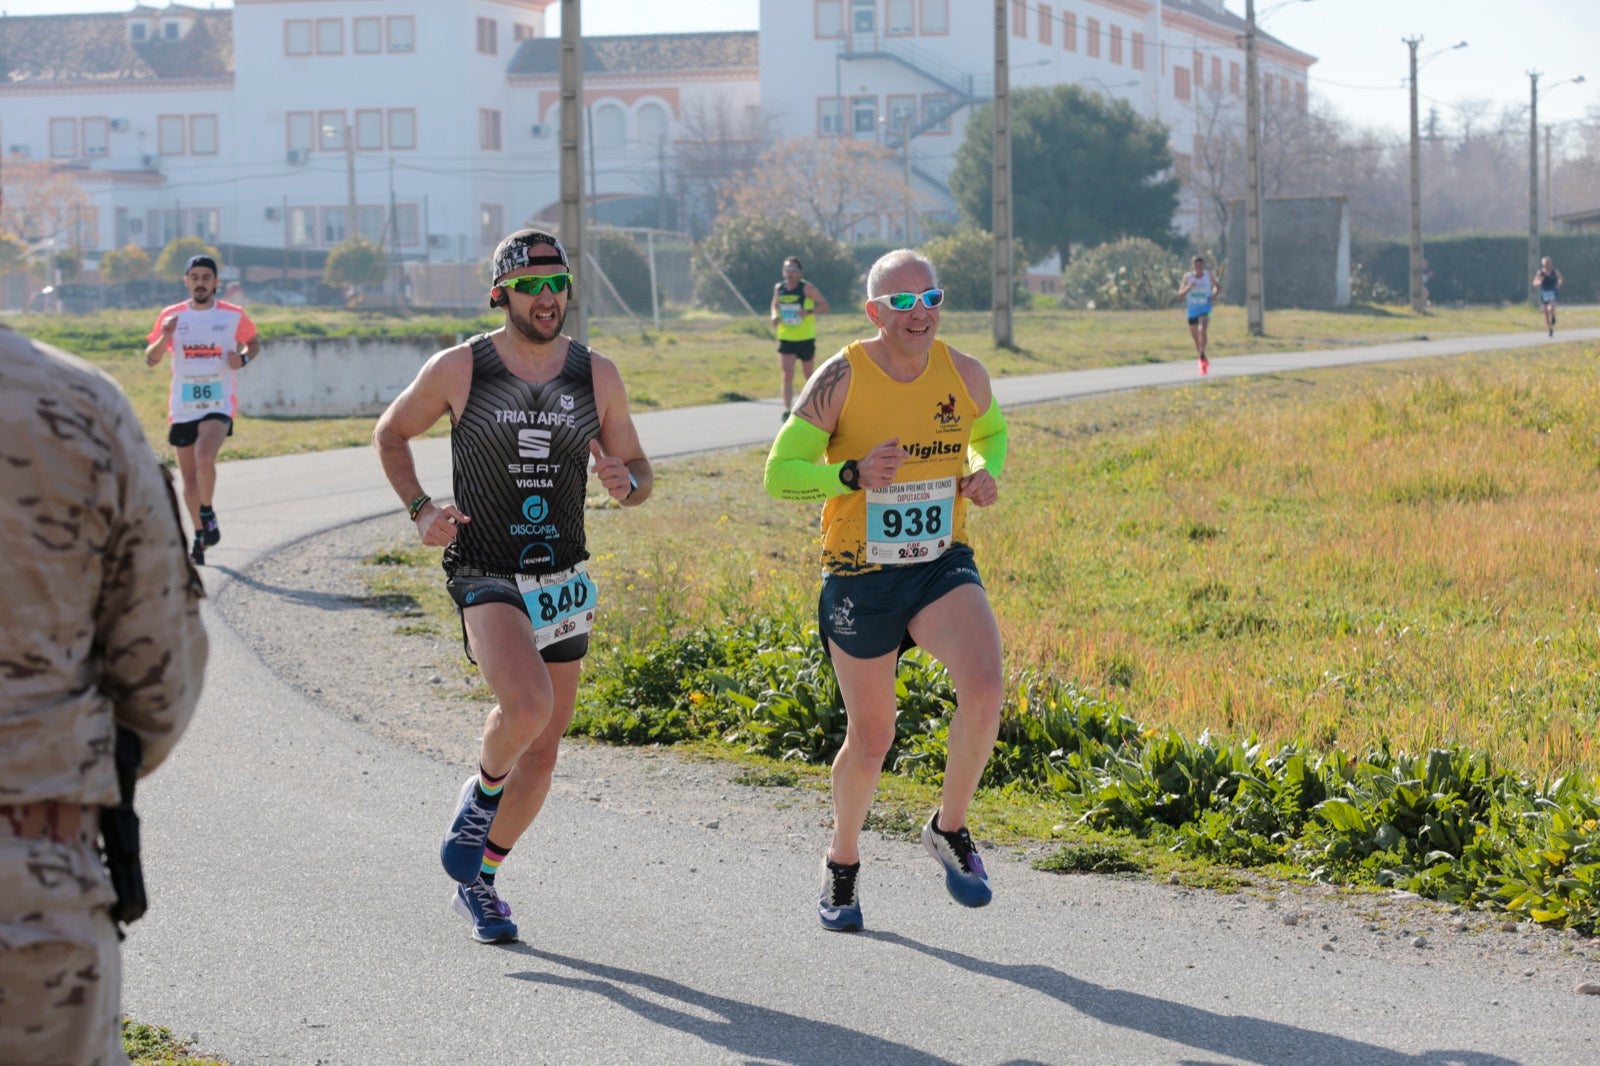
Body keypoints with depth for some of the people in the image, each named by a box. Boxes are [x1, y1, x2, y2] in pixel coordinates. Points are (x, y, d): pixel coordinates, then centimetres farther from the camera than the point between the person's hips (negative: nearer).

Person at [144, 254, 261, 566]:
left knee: (204, 458, -27)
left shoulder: (234, 315, 0)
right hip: (183, 408, 3)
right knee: (189, 478, 8)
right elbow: (150, 360, 5)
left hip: (219, 405, -3)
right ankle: (200, 537, 24)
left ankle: (208, 514, -4)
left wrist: (243, 359, -7)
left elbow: (253, 343, 16)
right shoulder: (171, 316, 3)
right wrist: (163, 338, -16)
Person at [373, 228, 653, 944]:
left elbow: (638, 473, 10)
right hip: (485, 577, -4)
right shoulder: (458, 369, -6)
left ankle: (478, 882, 28)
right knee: (527, 705, -29)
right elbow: (390, 434, 10)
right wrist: (420, 511, -5)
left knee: (543, 747, 9)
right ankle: (483, 792, 4)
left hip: (563, 582, 4)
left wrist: (624, 482, -14)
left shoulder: (596, 375, 2)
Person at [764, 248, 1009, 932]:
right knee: (870, 740, 8)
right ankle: (842, 864, 36)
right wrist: (854, 475, -28)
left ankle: (949, 830, -1)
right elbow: (779, 474, -11)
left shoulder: (965, 375, -3)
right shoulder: (842, 378, -13)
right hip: (859, 577, -2)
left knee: (984, 689, -25)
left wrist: (985, 474, -2)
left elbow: (991, 432, 20)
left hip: (941, 566, 2)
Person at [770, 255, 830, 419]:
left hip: (806, 338, -2)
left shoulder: (807, 288, -10)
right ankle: (788, 409, -16)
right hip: (786, 338, 2)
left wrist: (809, 312, -27)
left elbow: (824, 306, -10)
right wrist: (775, 315, -3)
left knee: (807, 375, 14)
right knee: (787, 375, -12)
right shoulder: (779, 288, 1)